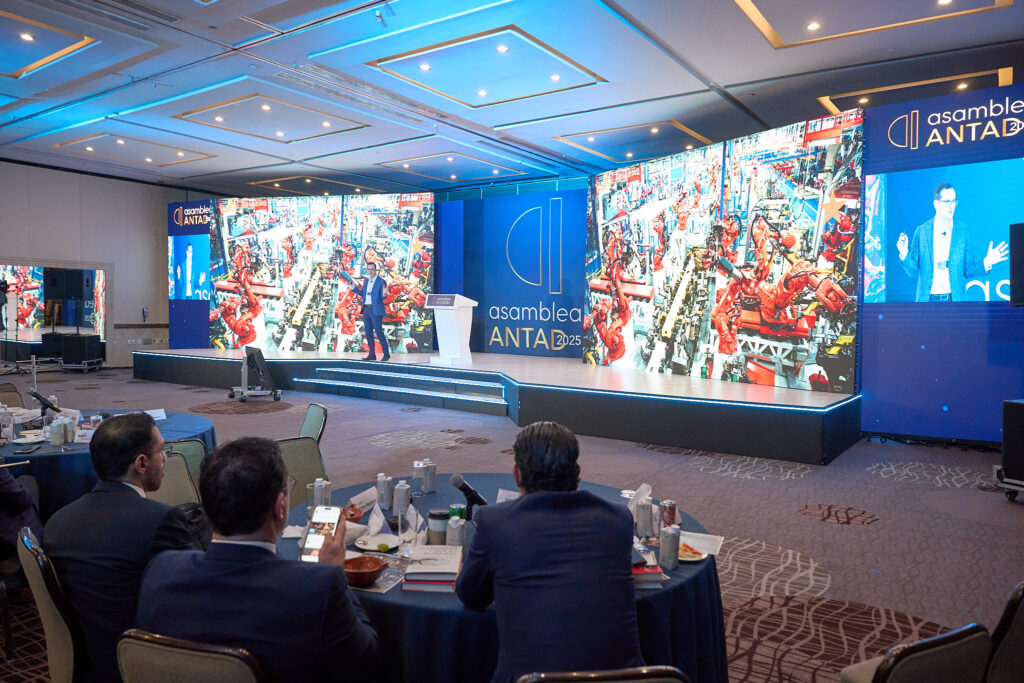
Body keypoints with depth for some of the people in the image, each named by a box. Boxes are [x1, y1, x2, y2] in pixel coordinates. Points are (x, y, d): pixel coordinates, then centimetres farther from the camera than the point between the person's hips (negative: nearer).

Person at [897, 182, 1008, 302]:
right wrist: (904, 254, -14)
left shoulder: (963, 231, 5)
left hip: (955, 299, 1)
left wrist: (986, 263, -9)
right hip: (928, 299, -1)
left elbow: (967, 270, 8)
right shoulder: (921, 231, 3)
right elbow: (913, 271, 3)